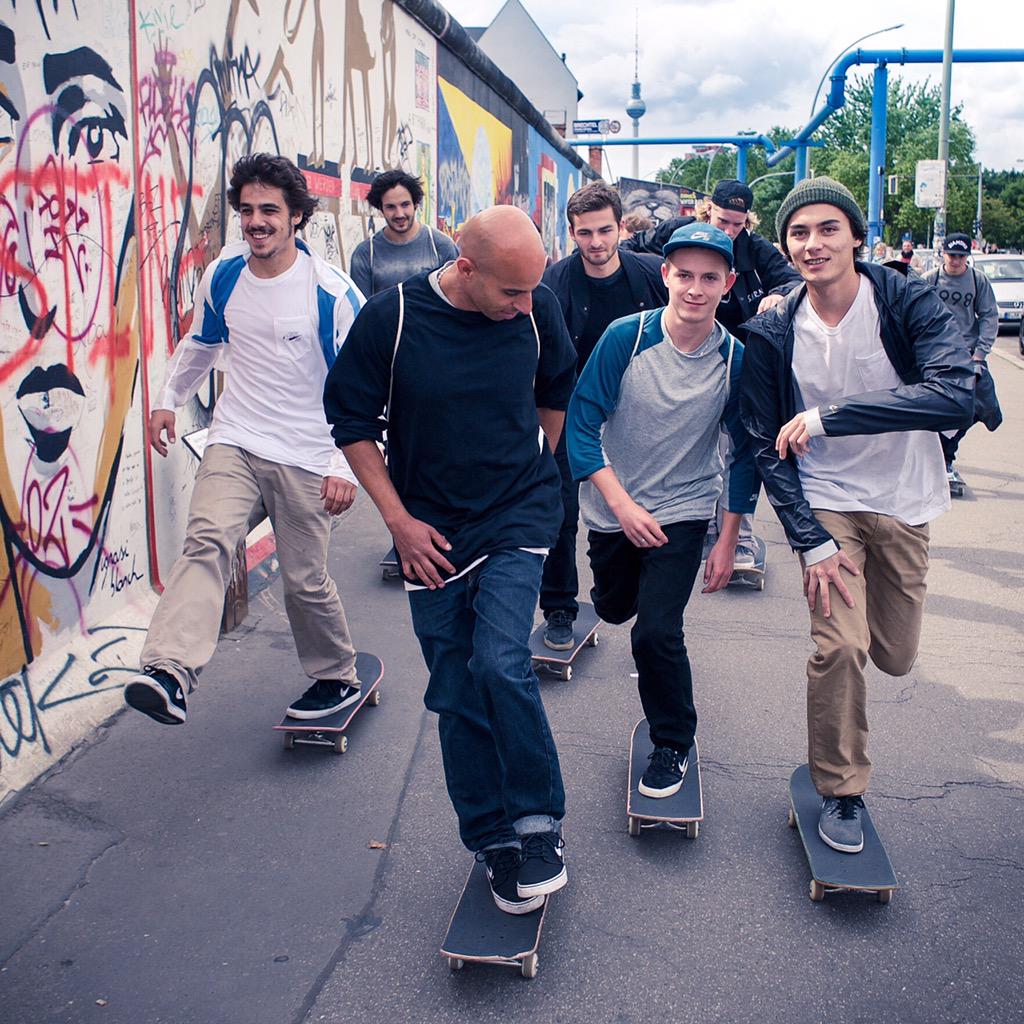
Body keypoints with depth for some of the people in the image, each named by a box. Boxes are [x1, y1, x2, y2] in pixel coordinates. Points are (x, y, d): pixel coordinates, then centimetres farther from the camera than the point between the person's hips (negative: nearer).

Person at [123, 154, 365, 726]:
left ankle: (337, 676, 29)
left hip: (306, 457, -3)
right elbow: (202, 342, 23)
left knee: (306, 580, 5)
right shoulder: (223, 275, 2)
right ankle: (170, 674, -34)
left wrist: (346, 465, -15)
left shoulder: (332, 292, -12)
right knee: (208, 541, -22)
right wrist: (170, 398, 20)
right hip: (235, 442, 3)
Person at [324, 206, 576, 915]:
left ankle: (538, 824, 2)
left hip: (520, 518, 0)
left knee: (501, 662, -19)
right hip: (431, 532, 1)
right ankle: (493, 841, 24)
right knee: (457, 696, 6)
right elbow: (351, 421, -3)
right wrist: (399, 520, -6)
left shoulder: (537, 309, -8)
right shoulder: (391, 318, -14)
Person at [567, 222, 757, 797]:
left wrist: (729, 542, -2)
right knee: (614, 609, 21)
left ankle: (674, 745, 11)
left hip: (683, 512, -2)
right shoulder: (626, 338, -17)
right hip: (613, 507, 2)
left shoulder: (735, 359, -13)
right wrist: (621, 503, -22)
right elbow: (582, 420, -14)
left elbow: (746, 452, -3)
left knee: (656, 632, -14)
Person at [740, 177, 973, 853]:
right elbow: (768, 447, -6)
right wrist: (811, 542, -16)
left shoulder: (909, 303, -15)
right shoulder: (773, 333, -10)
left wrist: (826, 416, -35)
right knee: (840, 646, -15)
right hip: (826, 503, -1)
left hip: (905, 504, 1)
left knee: (895, 658, 11)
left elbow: (956, 396, -32)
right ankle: (842, 793, 7)